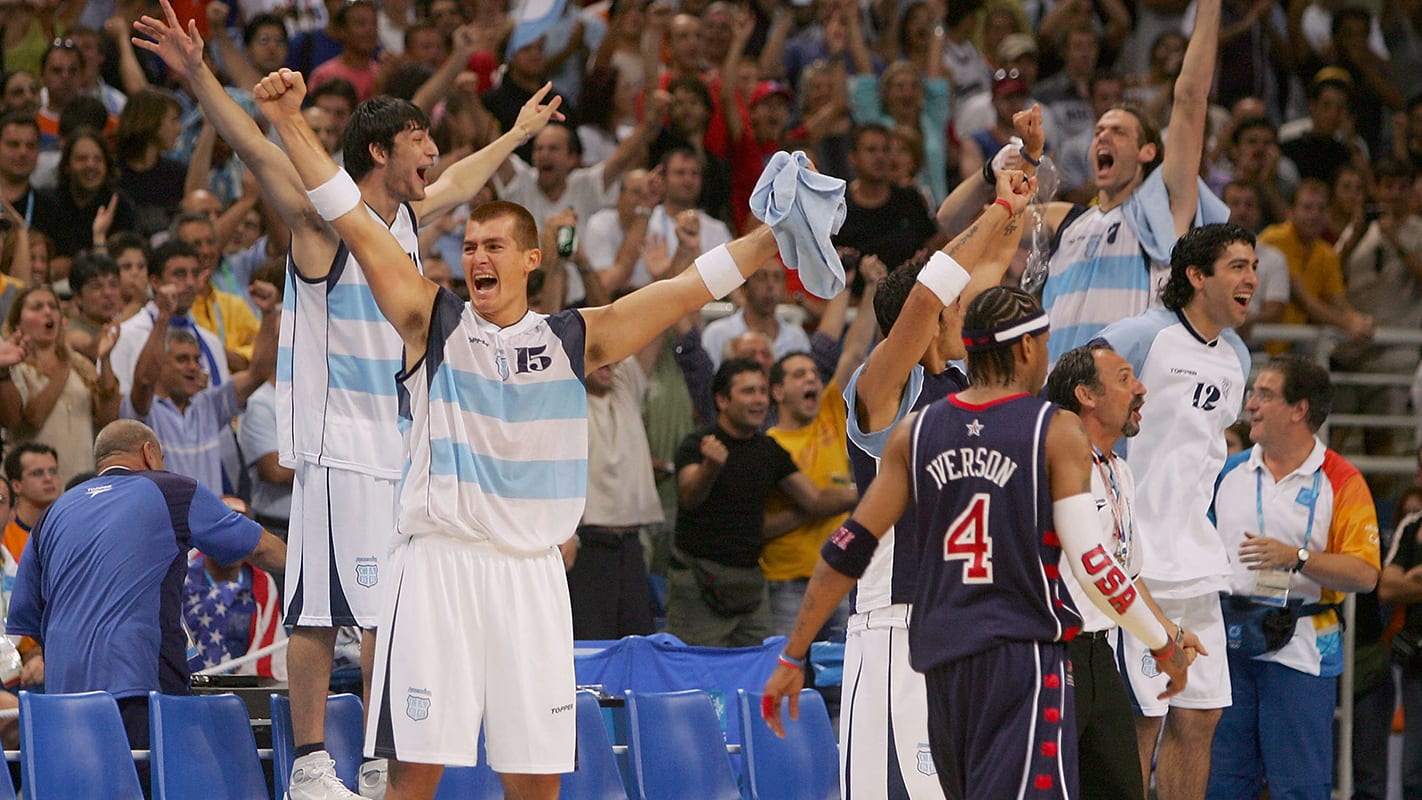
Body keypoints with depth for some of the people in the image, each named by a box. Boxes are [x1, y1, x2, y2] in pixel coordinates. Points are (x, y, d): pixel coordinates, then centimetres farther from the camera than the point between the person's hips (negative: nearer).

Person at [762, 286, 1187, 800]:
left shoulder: (914, 432, 8)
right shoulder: (1057, 431, -4)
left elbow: (846, 553, 7)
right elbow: (1092, 565, -10)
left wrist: (792, 658, 14)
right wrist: (1164, 646, 3)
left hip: (941, 658, 6)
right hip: (1025, 655, -6)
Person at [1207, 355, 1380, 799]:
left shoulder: (1341, 482, -3)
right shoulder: (1230, 472, 11)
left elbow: (1364, 574, -10)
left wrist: (1296, 558, -21)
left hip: (1300, 651, -4)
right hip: (1228, 647, 4)